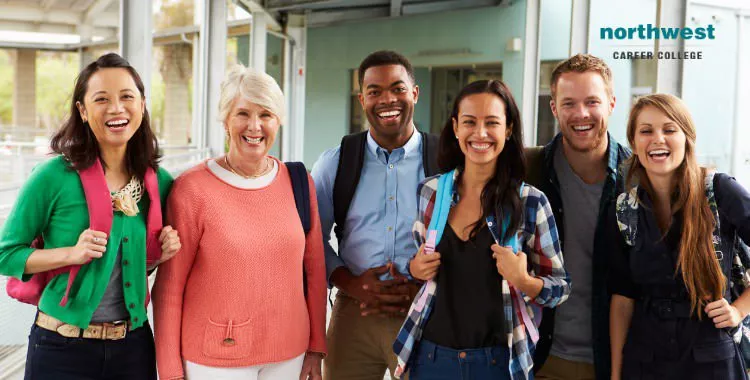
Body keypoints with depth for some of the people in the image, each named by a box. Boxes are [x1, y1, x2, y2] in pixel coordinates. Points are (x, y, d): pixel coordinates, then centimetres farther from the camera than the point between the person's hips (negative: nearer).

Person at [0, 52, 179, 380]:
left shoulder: (161, 182, 0)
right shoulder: (53, 177, -12)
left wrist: (161, 254, -7)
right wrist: (71, 253, -19)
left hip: (134, 345, 4)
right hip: (62, 351, -3)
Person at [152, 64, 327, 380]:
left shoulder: (298, 182, 1)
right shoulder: (191, 188, -10)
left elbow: (314, 269, 7)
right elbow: (170, 285, -7)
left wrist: (316, 347, 8)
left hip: (289, 354, 3)